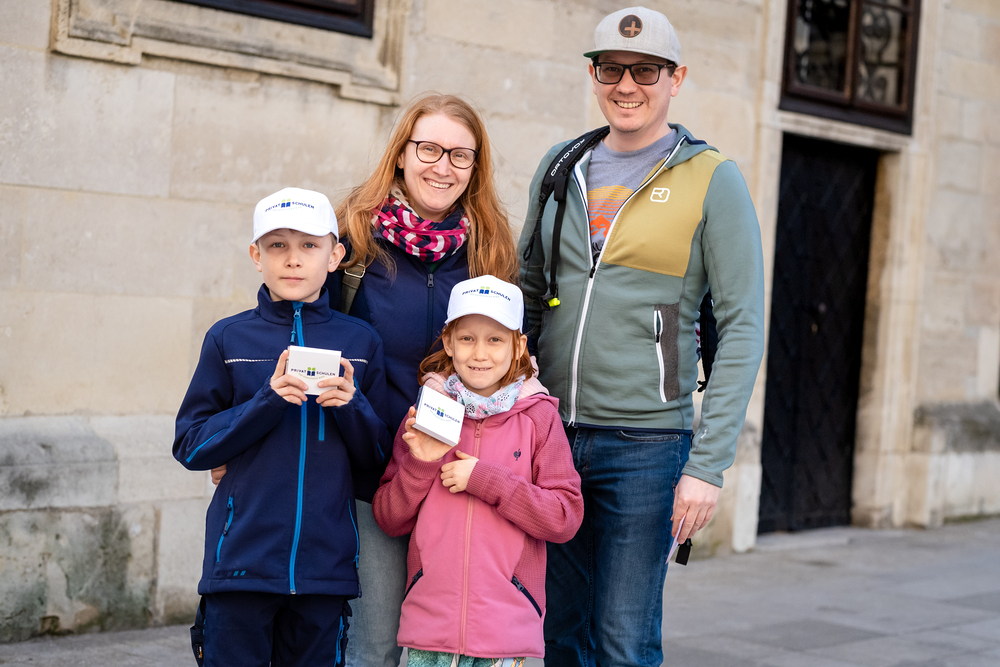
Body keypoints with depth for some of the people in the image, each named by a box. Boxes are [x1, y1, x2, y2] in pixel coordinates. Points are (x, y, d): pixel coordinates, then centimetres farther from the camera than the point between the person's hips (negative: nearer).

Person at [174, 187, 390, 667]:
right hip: (242, 557, -1)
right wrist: (267, 402, -14)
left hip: (325, 565, 1)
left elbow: (377, 458, 7)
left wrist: (351, 405, -13)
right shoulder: (229, 338, 3)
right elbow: (190, 446, -1)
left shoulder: (360, 342, 7)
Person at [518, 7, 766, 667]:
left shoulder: (712, 181, -3)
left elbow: (743, 328, -7)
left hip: (644, 444, -4)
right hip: (548, 435, 4)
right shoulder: (562, 168, 11)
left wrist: (708, 464, -13)